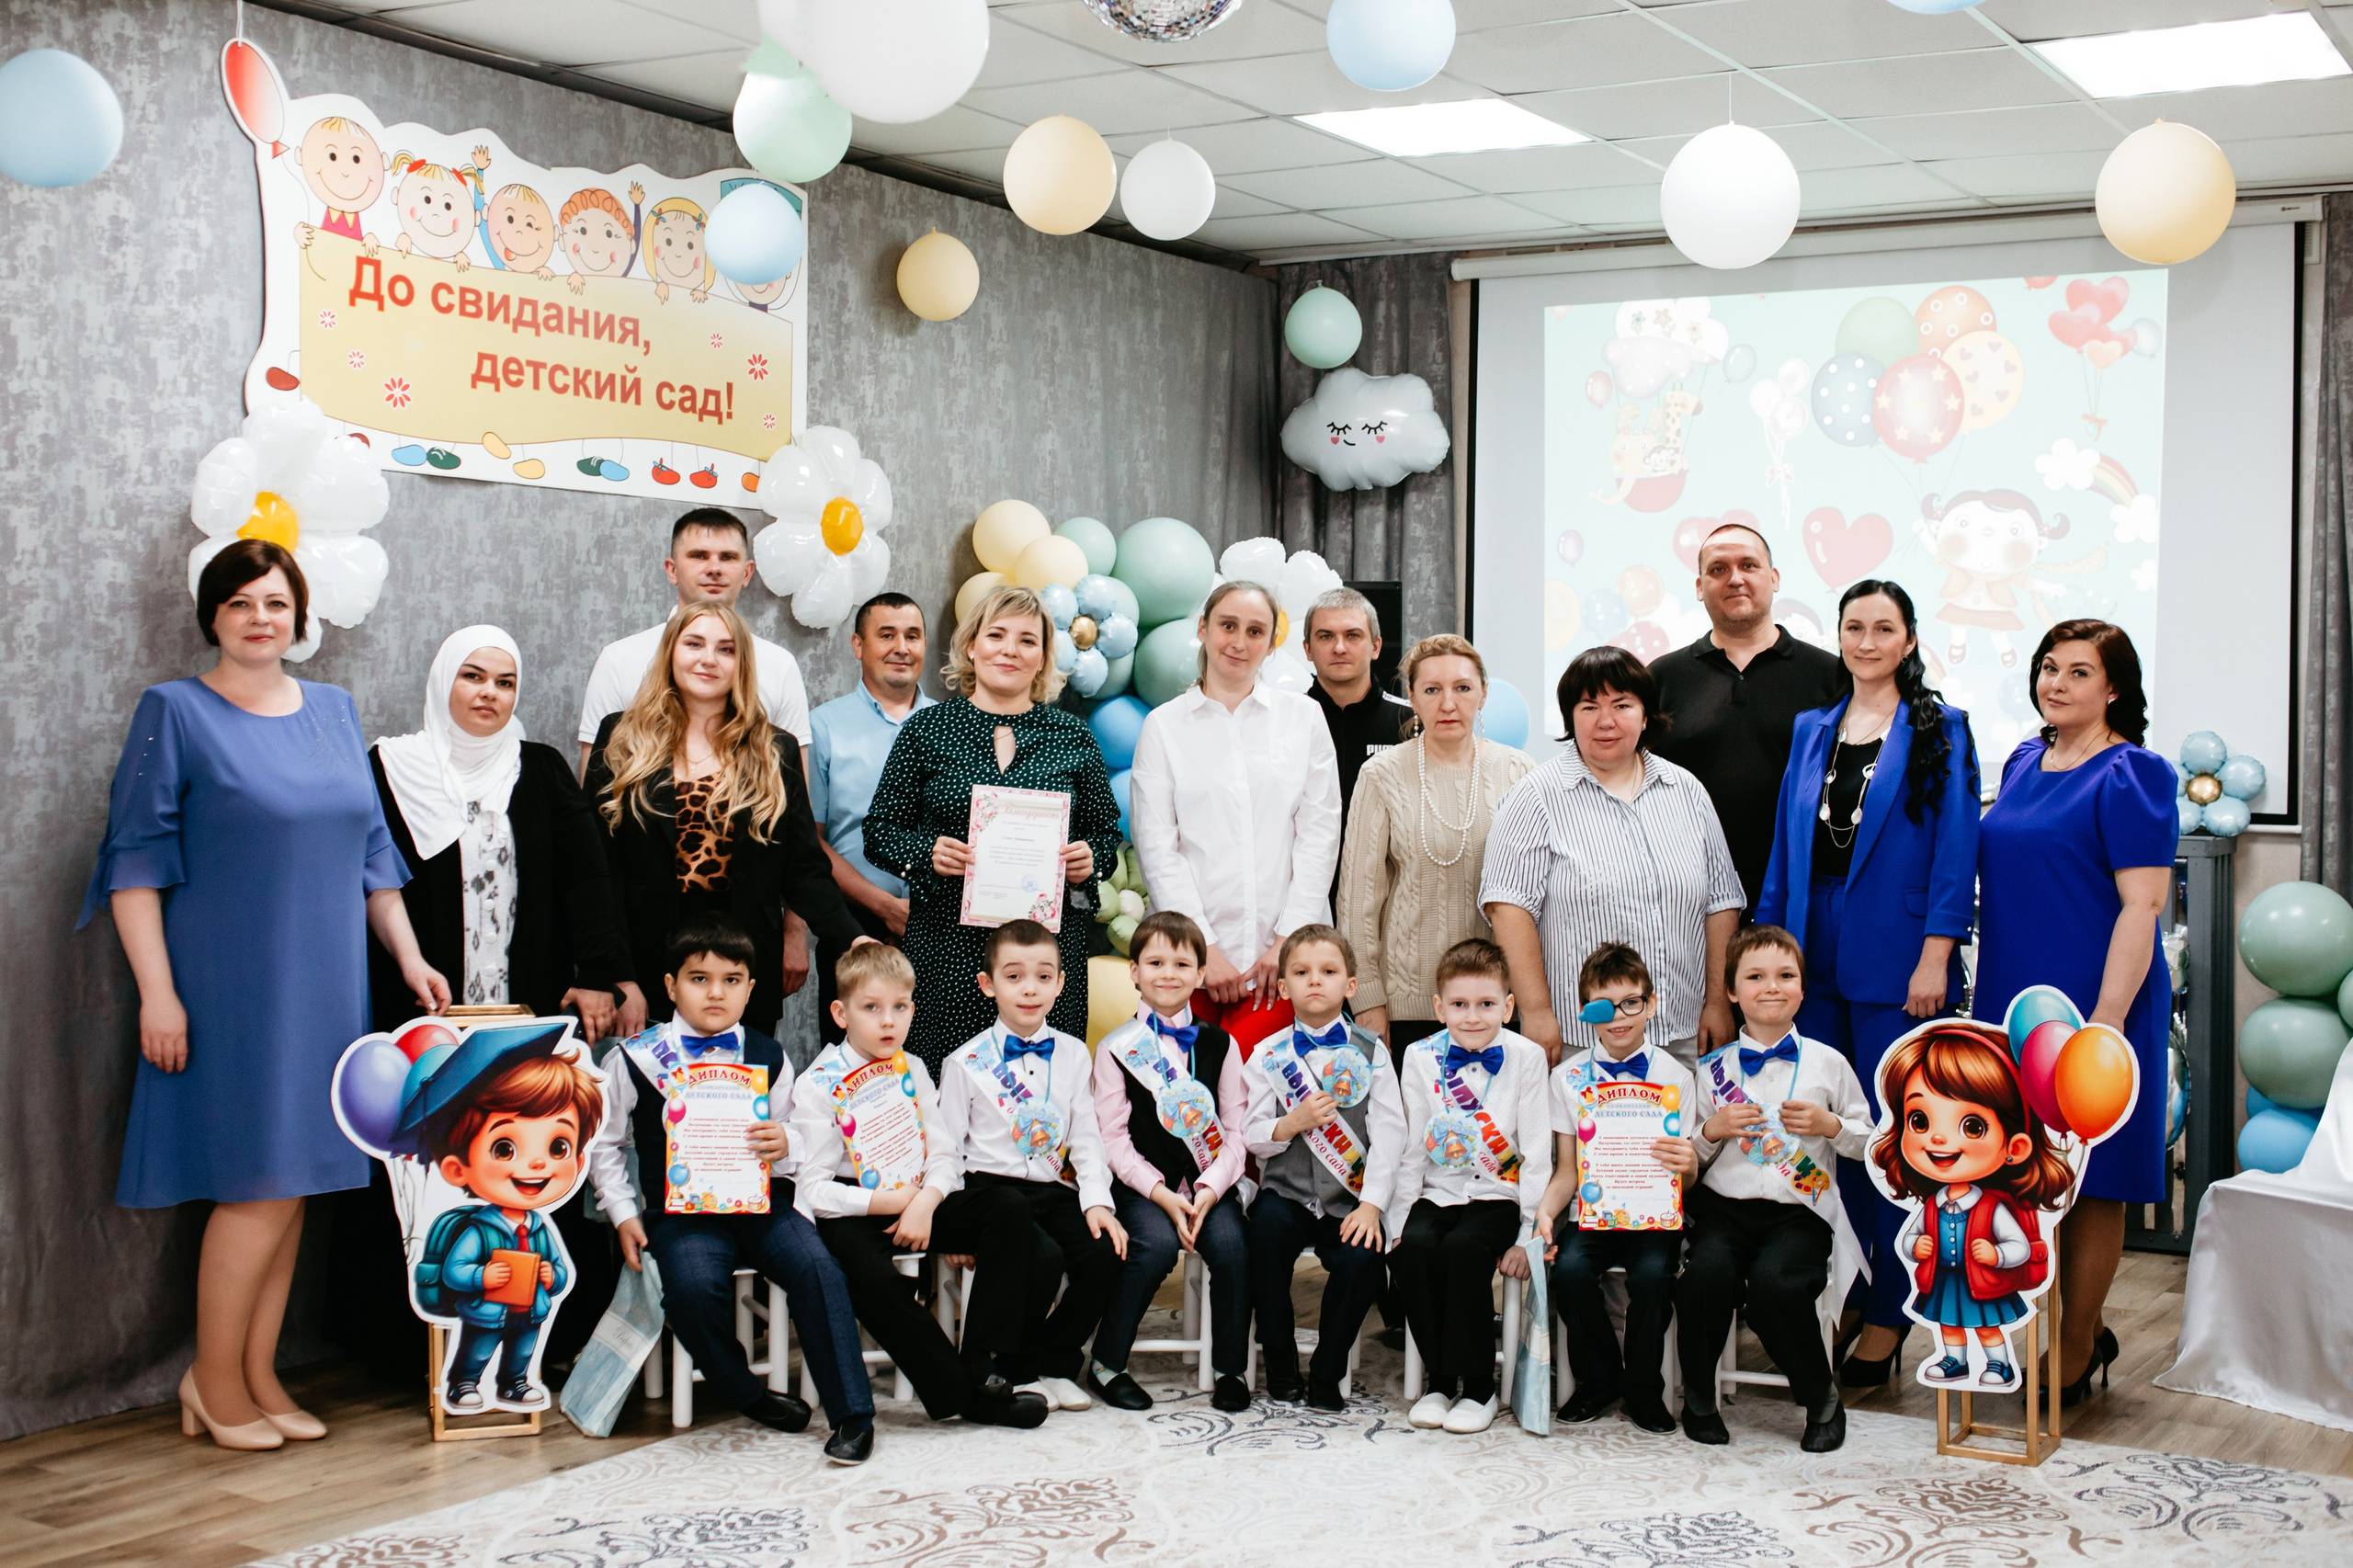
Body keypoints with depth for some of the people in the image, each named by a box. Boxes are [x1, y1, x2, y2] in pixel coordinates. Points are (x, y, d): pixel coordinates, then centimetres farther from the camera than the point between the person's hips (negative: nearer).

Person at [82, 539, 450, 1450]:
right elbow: (136, 860, -7)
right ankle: (213, 1380, 9)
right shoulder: (174, 713, -3)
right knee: (261, 1182, -6)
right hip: (228, 987, -5)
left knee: (291, 1181, 7)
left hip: (322, 985, 5)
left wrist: (409, 956, 11)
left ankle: (258, 1376, 16)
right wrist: (156, 989, -14)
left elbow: (372, 850, 18)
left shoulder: (335, 711, 12)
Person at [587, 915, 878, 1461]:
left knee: (816, 1266, -26)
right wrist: (624, 1214, 5)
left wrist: (785, 1145, -5)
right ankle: (745, 1393, -5)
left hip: (761, 1200, 2)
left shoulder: (768, 1058, 11)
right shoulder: (637, 1059, 5)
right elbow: (604, 1143, 14)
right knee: (694, 1285, -32)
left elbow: (794, 1140, 19)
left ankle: (851, 1413, -17)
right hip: (681, 1210, -1)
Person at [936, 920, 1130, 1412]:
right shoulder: (966, 1063, 2)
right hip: (991, 1188, -4)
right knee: (1043, 1258, -29)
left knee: (1104, 1253, -22)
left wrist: (1097, 1201, -4)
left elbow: (1086, 1138, 11)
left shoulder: (1072, 1054, 12)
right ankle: (1019, 1372, -3)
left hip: (1054, 1191, 4)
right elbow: (946, 1150, 3)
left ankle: (1058, 1363, 2)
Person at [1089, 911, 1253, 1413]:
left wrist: (1210, 1189, -11)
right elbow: (1113, 1137, -2)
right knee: (1157, 1243, -29)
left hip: (1208, 1183, 2)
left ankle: (1230, 1370, -7)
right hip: (1141, 1184, -2)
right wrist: (1161, 1194, -14)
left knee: (1231, 1242, -25)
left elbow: (1237, 1129, 5)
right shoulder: (1116, 1048, 4)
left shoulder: (1219, 1045, 10)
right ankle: (1107, 1362, -11)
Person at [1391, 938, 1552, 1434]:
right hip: (1437, 1193, 2)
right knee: (1414, 1246, -27)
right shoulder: (1421, 1058, 4)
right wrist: (1400, 1217, -3)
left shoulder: (1526, 1057, -2)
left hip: (1498, 1195, -2)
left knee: (1463, 1248, -30)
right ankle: (1439, 1380, -9)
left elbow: (1537, 1155, -2)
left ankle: (1478, 1387, -13)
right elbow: (1412, 1148, 6)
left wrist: (1529, 1234, -7)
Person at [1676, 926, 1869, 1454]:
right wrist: (1712, 1131, -4)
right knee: (1707, 1270, -31)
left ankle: (1821, 1396, -4)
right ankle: (1698, 1395, -4)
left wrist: (1830, 1126, -6)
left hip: (1800, 1211, -2)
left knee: (1774, 1279, -32)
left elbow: (1869, 1142, 13)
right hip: (1725, 1205, 2)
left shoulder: (1827, 1064, 8)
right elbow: (1686, 1157, 16)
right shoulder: (1713, 1068, 11)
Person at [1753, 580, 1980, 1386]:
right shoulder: (1811, 729, 14)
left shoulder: (1940, 730, 0)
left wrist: (1935, 959, -13)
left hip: (1894, 961, -4)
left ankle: (1887, 1320, 8)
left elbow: (1955, 849, -6)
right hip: (1814, 957, 4)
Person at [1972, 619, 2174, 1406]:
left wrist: (2105, 1023, -21)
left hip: (2091, 1003, -7)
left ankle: (2073, 1357, 14)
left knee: (2088, 1181, 2)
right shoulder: (2024, 763, 12)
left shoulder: (2131, 775, -10)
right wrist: (1994, 1002, 15)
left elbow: (2142, 905, -15)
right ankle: (2088, 1332, 27)